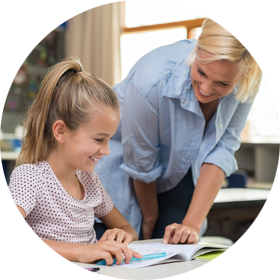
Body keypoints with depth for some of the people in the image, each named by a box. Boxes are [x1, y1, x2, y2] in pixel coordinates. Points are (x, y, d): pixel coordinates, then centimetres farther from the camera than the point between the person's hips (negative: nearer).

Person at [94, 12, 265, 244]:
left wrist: (193, 224, -24)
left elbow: (223, 148, -19)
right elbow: (141, 163, -22)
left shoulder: (245, 82, -24)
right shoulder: (153, 80, -37)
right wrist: (150, 218, -6)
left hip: (179, 176, 4)